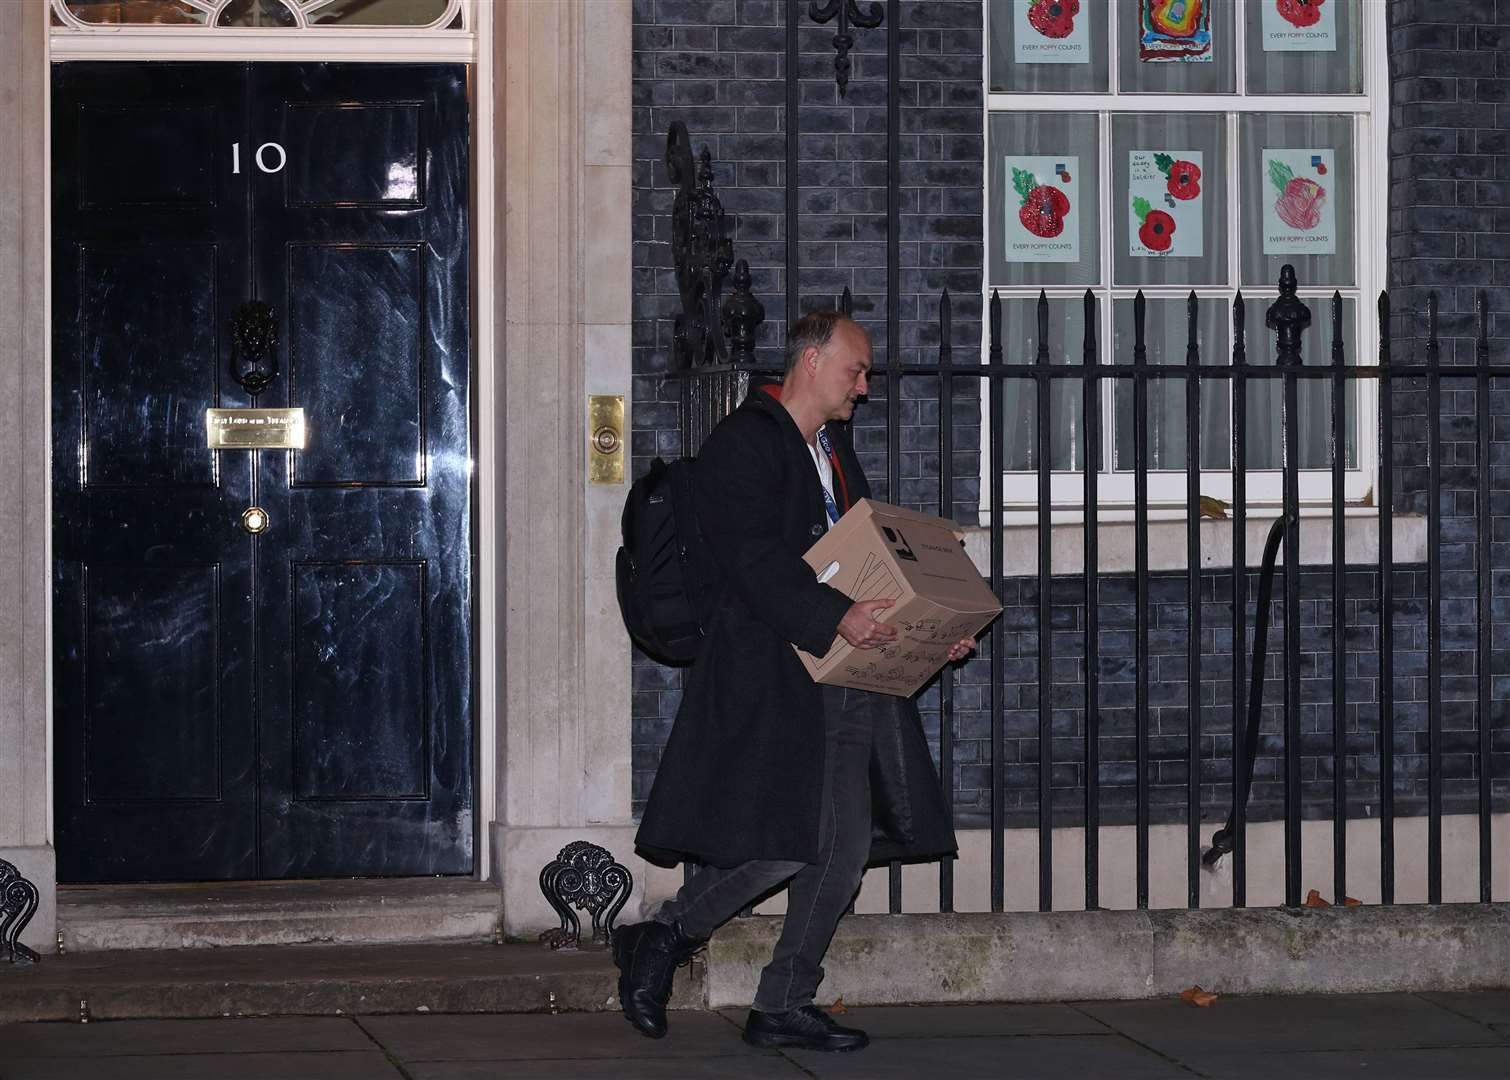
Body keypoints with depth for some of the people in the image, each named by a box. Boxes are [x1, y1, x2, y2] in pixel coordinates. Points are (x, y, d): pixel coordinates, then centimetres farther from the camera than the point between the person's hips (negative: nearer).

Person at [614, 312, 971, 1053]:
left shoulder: (835, 452, 23)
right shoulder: (742, 445, -6)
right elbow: (754, 559, -19)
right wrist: (834, 618, -30)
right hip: (773, 672, -9)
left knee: (846, 844, 4)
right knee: (786, 839, -16)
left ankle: (783, 1006, 11)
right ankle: (665, 938, 4)